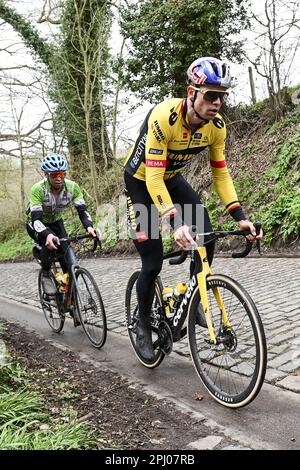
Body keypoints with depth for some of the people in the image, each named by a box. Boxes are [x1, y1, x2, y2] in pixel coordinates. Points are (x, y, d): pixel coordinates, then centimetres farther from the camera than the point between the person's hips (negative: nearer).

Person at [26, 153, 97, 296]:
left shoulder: (72, 187, -23)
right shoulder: (37, 189, -32)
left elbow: (82, 210, -23)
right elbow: (36, 219, -38)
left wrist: (89, 227, -44)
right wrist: (47, 235, -58)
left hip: (56, 222, 3)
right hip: (36, 224, -3)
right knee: (50, 243, -35)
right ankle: (46, 275, -8)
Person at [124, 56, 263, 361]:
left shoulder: (217, 126, -15)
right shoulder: (163, 117, -33)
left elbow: (220, 174, -8)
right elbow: (153, 176, -37)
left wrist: (240, 217, -18)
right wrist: (176, 223, -47)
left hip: (171, 179, 5)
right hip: (141, 182, -5)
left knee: (206, 239, -13)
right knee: (153, 262, -9)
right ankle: (143, 324, 16)